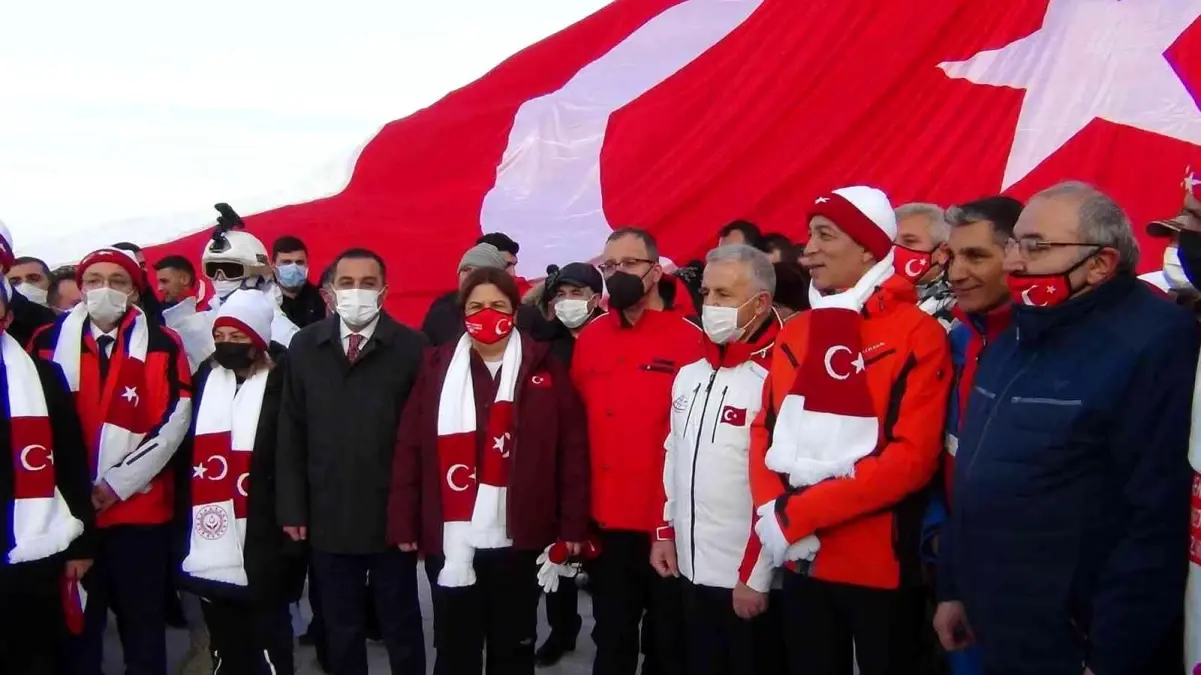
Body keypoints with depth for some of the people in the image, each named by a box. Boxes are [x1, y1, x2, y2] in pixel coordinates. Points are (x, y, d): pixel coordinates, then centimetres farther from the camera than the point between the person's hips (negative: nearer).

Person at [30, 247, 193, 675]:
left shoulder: (162, 345, -1)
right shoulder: (48, 342, 4)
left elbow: (173, 422, -5)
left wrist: (117, 483, -10)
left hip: (140, 507, -1)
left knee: (143, 622, 9)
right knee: (77, 623, 12)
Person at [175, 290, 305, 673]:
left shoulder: (282, 384, -7)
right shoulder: (205, 379, 10)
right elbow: (188, 450, 13)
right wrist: (181, 524, 10)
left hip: (262, 547, -5)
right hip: (211, 550, 5)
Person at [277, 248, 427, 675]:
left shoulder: (411, 347, -7)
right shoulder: (305, 346, 4)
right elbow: (291, 433, 5)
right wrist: (292, 507, 2)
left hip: (392, 517, -3)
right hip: (327, 518, 3)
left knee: (402, 628, 12)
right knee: (340, 630, 16)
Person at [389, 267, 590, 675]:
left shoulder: (544, 367, 0)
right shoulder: (438, 367, 2)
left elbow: (572, 449, -1)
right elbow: (410, 448, 1)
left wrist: (573, 525, -3)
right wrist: (404, 523, -2)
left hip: (518, 538, -1)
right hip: (451, 539, 1)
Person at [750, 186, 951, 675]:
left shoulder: (917, 334, -9)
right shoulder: (794, 334, 9)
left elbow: (912, 456, -17)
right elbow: (765, 433, 9)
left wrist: (798, 514, -18)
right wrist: (772, 510, -10)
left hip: (881, 564, -5)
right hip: (801, 559, 5)